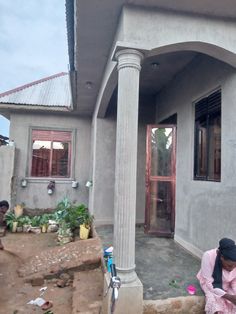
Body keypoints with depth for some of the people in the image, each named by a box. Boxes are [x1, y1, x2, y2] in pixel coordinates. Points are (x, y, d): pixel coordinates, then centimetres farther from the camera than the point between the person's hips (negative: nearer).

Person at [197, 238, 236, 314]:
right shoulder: (208, 256, -34)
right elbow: (208, 283, -28)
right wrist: (228, 296, -35)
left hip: (226, 286, 3)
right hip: (210, 284, -3)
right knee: (214, 300, -28)